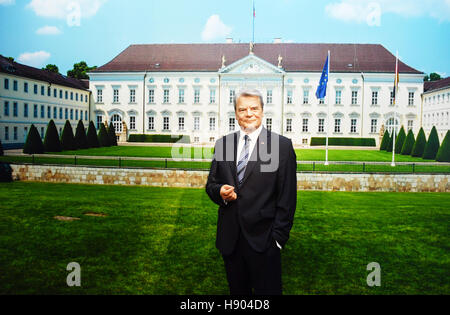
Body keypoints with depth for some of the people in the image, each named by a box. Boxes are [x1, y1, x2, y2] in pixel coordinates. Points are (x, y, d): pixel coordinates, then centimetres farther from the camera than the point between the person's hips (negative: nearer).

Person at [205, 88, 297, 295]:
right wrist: (220, 192, -11)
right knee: (237, 290, 18)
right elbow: (211, 184, 12)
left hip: (263, 239, -3)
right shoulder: (222, 144, 7)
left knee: (268, 290, 9)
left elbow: (287, 196, -6)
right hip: (229, 238, 4)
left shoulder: (282, 145, -5)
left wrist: (279, 237, -9)